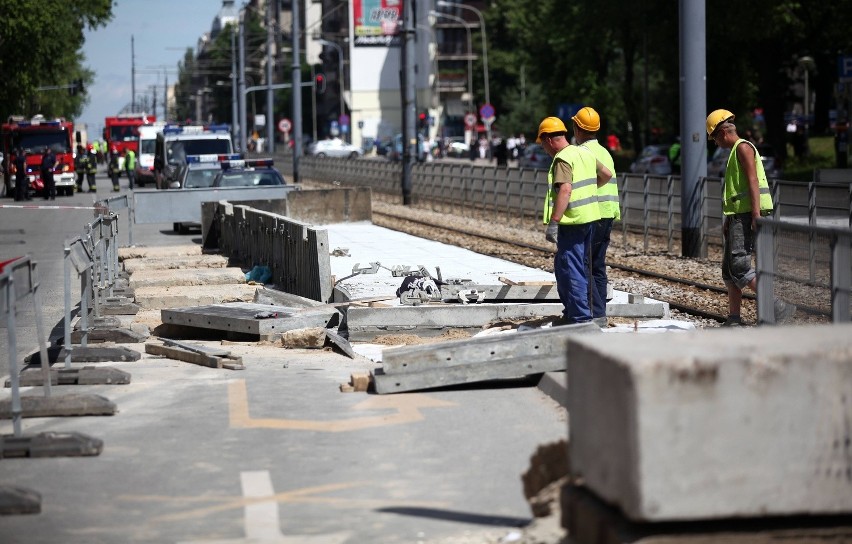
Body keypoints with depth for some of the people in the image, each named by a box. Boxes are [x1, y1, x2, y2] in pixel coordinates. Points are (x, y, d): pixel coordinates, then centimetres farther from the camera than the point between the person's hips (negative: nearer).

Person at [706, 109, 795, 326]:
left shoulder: (743, 147, -9)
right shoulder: (735, 151, 23)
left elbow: (753, 182, -18)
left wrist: (756, 216, -26)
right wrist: (728, 220, 29)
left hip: (747, 216, -11)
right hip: (738, 217, 11)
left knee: (739, 268, -16)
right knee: (729, 270, 11)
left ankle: (778, 307, -19)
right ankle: (733, 320, 14)